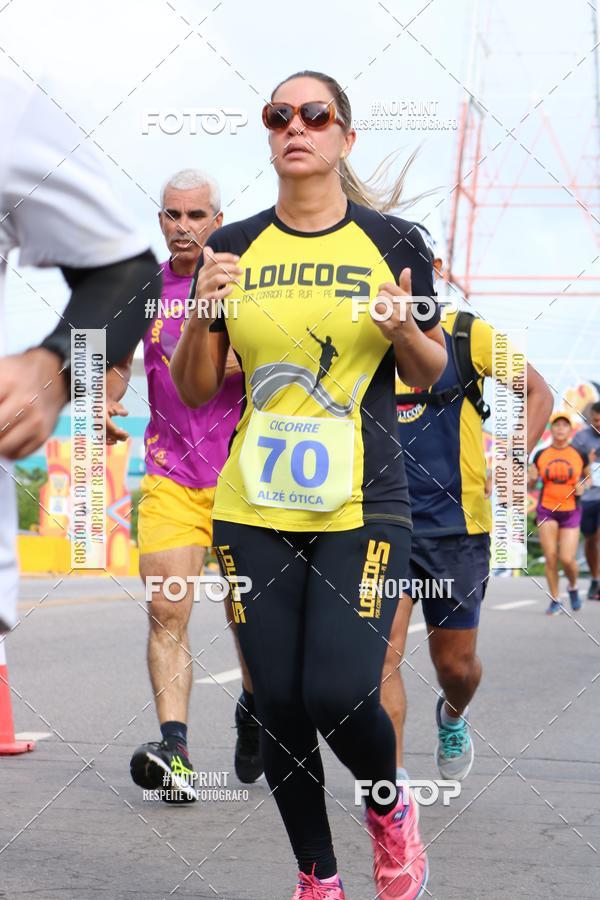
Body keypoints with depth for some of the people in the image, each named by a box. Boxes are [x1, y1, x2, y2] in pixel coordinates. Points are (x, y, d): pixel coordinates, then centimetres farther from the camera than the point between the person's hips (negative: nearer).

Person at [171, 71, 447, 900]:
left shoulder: (392, 241, 1)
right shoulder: (233, 248, 6)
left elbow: (430, 372, 9)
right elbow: (195, 390, 8)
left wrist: (404, 328, -12)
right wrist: (204, 311, -10)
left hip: (362, 506, -2)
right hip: (254, 510, 2)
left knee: (339, 694, -14)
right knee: (278, 704, 4)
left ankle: (390, 809, 20)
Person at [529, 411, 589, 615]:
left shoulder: (580, 455, 2)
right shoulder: (541, 455, 3)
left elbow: (588, 477, 15)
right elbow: (529, 483, 9)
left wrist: (582, 488, -6)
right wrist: (531, 478, -13)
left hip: (571, 512, -1)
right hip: (546, 510, 1)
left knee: (567, 559, -8)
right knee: (550, 557, -6)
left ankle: (573, 587, 25)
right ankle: (555, 600, 8)